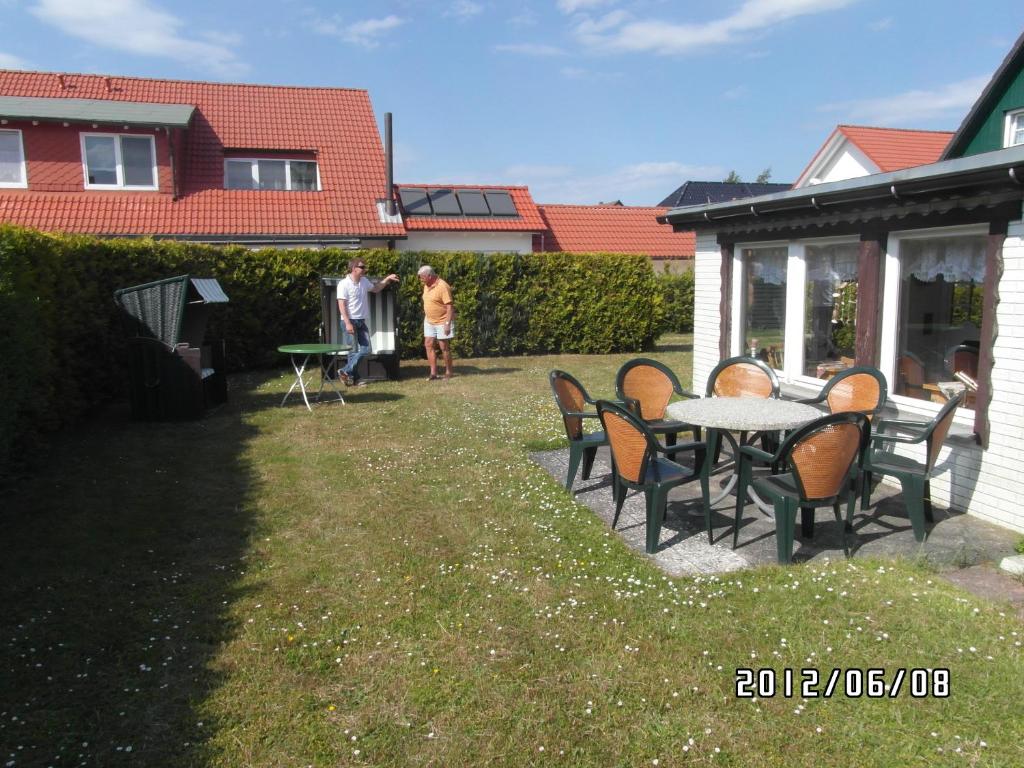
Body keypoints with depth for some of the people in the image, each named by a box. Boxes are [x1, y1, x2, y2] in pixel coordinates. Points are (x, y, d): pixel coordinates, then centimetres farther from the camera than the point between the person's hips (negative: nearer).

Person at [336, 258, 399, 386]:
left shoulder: (364, 281, 8)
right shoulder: (344, 284, -13)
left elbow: (376, 289, 27)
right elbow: (341, 305, -16)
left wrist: (387, 279, 15)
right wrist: (348, 323, -22)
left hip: (361, 321, 8)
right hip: (350, 321, -7)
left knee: (365, 349, 4)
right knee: (354, 350, -4)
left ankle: (347, 372, 12)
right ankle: (350, 375, 8)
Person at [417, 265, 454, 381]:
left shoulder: (443, 286, -20)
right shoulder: (426, 286, 6)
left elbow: (449, 306, -21)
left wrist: (447, 324, -25)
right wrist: (425, 318, 17)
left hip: (442, 322, -8)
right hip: (429, 321, 8)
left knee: (444, 347, 1)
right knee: (428, 345, 2)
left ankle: (448, 372, 14)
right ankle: (433, 372, 5)